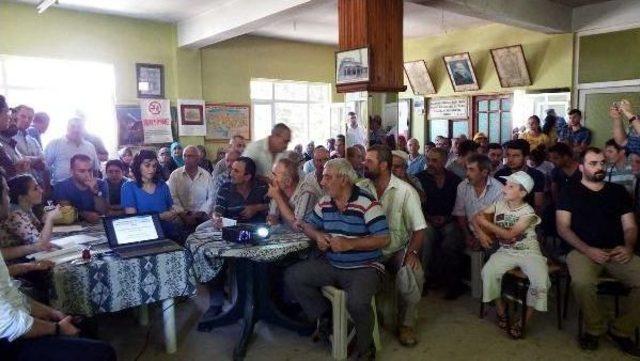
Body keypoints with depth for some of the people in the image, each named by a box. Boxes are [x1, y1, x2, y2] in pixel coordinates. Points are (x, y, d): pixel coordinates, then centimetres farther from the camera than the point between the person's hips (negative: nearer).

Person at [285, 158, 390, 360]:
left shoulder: (367, 204, -16)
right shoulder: (324, 203, 4)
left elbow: (384, 239, -19)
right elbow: (308, 224, 17)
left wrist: (349, 244, -25)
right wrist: (318, 235, -7)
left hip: (364, 268, -6)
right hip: (330, 264, 7)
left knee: (356, 302, -33)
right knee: (292, 276, -5)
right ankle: (323, 316, 12)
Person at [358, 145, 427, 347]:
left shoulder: (405, 191, -5)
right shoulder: (360, 188, 2)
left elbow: (419, 228, -6)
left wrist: (412, 252, -22)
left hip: (398, 250, -1)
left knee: (415, 273, -27)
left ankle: (407, 324, -2)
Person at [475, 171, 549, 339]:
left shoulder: (528, 213, -11)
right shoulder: (499, 204, 0)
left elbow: (510, 235, -19)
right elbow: (477, 216, 7)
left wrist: (486, 223, -18)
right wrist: (481, 233, -11)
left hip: (529, 252, -2)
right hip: (506, 251, 3)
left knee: (540, 281, -28)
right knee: (488, 272, -25)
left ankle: (522, 322, -8)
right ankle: (501, 311, -1)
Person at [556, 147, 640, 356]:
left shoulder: (618, 191, 19)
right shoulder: (570, 193, 9)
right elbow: (563, 227, 0)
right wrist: (587, 250, -14)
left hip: (617, 252, 4)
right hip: (583, 251, -3)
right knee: (582, 283, -35)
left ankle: (621, 330, -1)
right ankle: (594, 329, -5)